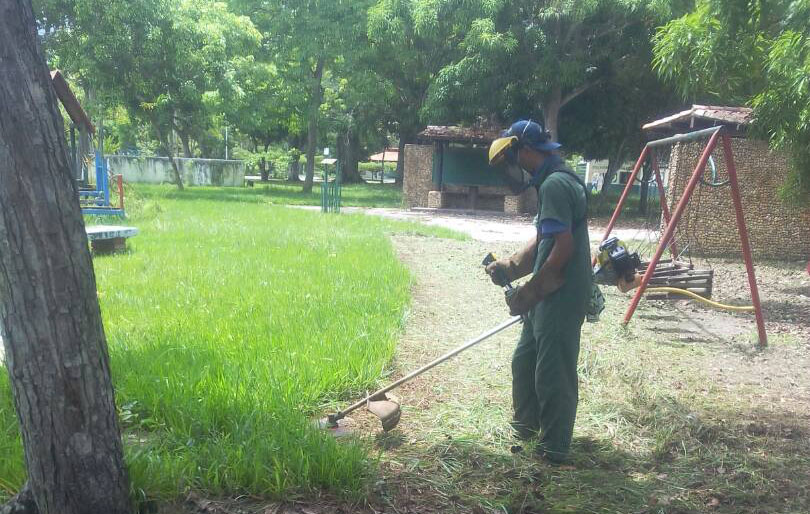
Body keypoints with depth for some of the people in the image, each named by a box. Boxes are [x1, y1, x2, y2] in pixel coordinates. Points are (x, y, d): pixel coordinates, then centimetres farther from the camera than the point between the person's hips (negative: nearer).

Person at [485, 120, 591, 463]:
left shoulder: (554, 185, -19)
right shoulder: (557, 180, 13)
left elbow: (563, 248, -24)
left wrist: (528, 294, -17)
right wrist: (510, 267, 7)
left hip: (560, 297, -10)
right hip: (549, 295, 10)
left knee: (553, 373, 2)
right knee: (524, 360, 21)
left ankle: (554, 448, 18)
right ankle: (526, 425, 38)